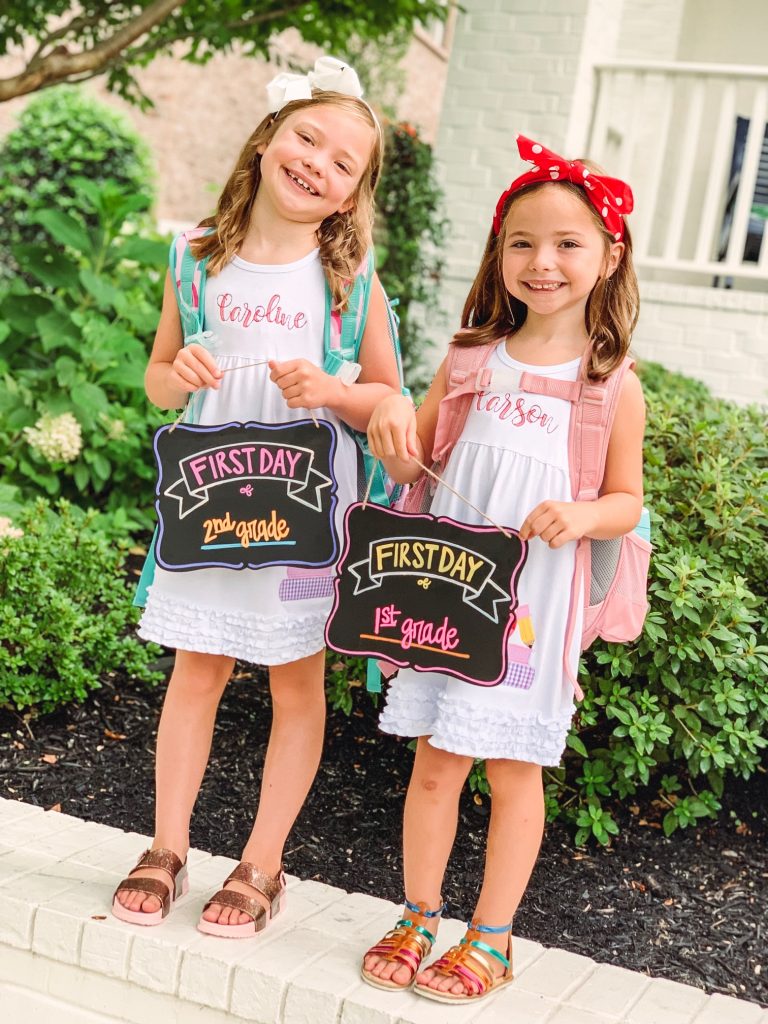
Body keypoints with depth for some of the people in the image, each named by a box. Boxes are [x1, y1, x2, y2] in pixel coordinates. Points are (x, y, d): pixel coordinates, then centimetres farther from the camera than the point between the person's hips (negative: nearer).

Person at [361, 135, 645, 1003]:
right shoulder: (473, 357, 5)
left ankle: (491, 938, 20)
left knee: (514, 767, 6)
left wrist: (581, 516, -19)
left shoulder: (611, 381, -1)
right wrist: (392, 420, -11)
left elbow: (626, 501, 3)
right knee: (436, 759, 8)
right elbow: (412, 466, 11)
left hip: (534, 601, -2)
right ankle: (418, 917, 24)